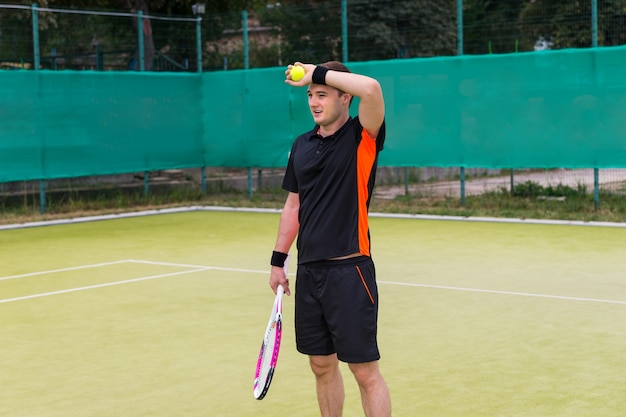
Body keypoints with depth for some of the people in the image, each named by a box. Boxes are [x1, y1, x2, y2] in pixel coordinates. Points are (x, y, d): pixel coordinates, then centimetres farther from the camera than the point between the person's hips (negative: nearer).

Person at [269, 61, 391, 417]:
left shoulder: (362, 137, -8)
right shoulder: (302, 145, 11)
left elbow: (371, 88, -28)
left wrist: (318, 72, -18)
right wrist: (278, 259, 16)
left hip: (349, 270, -6)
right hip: (309, 271, 6)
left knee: (366, 372, -2)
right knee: (322, 366, 14)